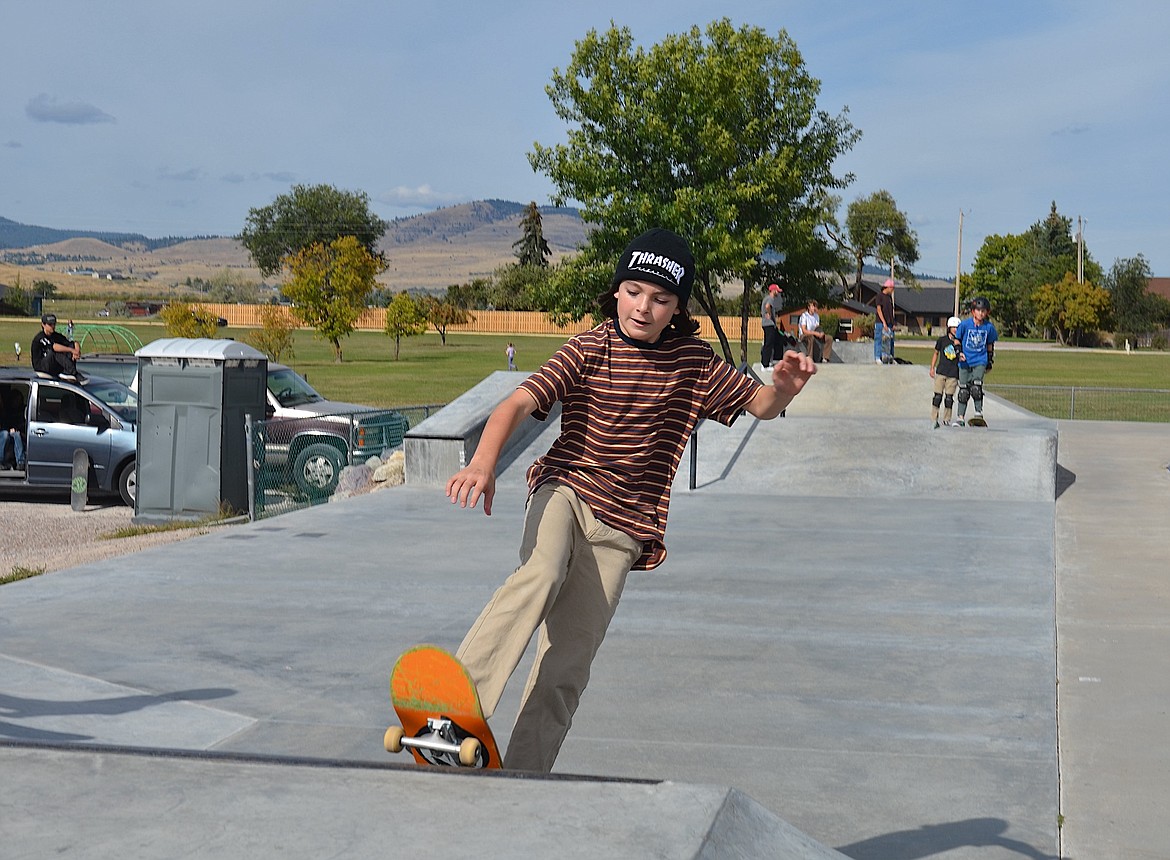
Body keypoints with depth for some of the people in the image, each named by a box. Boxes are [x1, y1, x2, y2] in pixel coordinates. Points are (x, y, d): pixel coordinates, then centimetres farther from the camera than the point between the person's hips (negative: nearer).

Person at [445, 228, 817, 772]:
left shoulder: (693, 363, 1)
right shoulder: (589, 350, -6)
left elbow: (759, 405, 10)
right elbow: (518, 403, -17)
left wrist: (783, 388, -16)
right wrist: (482, 463, -36)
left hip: (621, 528, 2)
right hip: (566, 489, -2)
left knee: (565, 670, -1)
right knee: (541, 576, -35)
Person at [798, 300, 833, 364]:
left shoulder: (817, 316, 9)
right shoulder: (804, 316, -16)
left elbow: (818, 329, 11)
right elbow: (804, 331, -22)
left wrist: (820, 333, -13)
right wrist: (815, 333, -28)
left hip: (813, 335, 8)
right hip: (803, 336, -8)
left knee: (829, 338, -9)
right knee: (811, 337, -43)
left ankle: (824, 358, -12)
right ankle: (810, 358, -37)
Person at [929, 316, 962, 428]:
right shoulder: (942, 340, 3)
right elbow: (936, 353, 13)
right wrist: (932, 368, 10)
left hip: (953, 374, 0)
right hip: (941, 372, 0)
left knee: (949, 397, 1)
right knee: (938, 396, -3)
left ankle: (946, 420, 12)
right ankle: (934, 420, 2)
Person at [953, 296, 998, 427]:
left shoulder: (989, 327, -2)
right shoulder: (965, 324, -7)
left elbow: (990, 344, 12)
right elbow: (957, 339, 6)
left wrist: (990, 361, 16)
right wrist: (959, 352, -10)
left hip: (980, 361, 0)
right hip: (965, 361, 0)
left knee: (976, 386, -19)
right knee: (963, 390, 3)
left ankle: (979, 412, -2)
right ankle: (961, 417, 12)